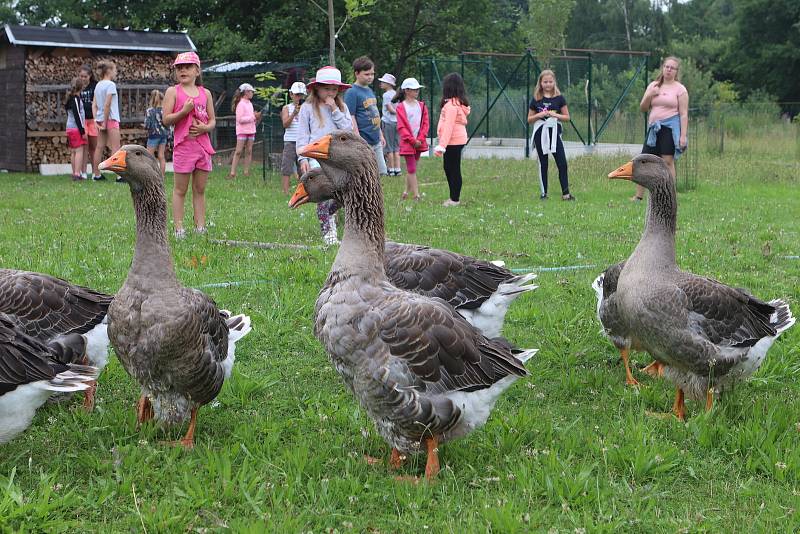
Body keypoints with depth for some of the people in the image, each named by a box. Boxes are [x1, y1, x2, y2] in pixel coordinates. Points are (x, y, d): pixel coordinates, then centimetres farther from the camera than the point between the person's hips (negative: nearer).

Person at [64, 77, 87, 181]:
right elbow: (77, 116, -16)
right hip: (76, 128, -9)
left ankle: (74, 173, 14)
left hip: (69, 128, 9)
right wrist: (82, 131, -14)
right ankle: (77, 174, -17)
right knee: (79, 151, -10)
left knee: (73, 152, 11)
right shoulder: (76, 99, -12)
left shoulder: (69, 99, 14)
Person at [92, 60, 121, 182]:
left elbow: (94, 105, 7)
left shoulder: (98, 85, 11)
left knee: (100, 147, 9)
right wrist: (105, 122, -13)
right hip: (111, 119, -7)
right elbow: (107, 105, -17)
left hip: (100, 119, 8)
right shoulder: (111, 85, -12)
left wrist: (96, 120, 3)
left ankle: (97, 175, 13)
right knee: (115, 148, -7)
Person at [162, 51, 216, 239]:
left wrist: (205, 127, -9)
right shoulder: (173, 92, 0)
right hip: (183, 145, -4)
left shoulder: (205, 93, 10)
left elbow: (213, 120, 12)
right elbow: (166, 120, -6)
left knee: (200, 190, 7)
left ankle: (200, 227, 10)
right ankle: (179, 228, 2)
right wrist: (184, 111, -19)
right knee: (180, 190, 0)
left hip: (203, 144, 4)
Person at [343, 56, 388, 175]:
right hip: (364, 142, -8)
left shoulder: (370, 90, 14)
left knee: (381, 172, 11)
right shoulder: (352, 92, -12)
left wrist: (381, 135, 21)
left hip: (376, 142, 8)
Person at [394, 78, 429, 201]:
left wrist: (420, 139, -7)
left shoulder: (421, 105, 9)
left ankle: (407, 191, 24)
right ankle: (416, 195, -9)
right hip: (408, 143, -5)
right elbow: (401, 127, -10)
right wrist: (413, 140, -15)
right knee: (411, 169, -6)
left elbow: (426, 123, 6)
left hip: (419, 143, 5)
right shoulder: (401, 107, -6)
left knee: (411, 168, 13)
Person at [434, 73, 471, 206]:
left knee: (453, 170, -4)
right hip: (458, 140, 10)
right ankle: (454, 197, 22)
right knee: (449, 168, 17)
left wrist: (442, 145, -22)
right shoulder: (460, 103, 13)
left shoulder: (451, 104, -17)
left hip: (453, 141, -10)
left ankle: (455, 199, 0)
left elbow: (448, 125, -21)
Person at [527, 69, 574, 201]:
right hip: (540, 134, 1)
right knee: (543, 164, 5)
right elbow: (529, 119, 7)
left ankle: (565, 193, -4)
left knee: (562, 163, -7)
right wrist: (539, 115, -12)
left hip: (555, 133, -1)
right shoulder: (536, 100, 3)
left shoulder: (559, 98, 2)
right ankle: (544, 193, 12)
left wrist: (556, 115, -14)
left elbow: (567, 116, 5)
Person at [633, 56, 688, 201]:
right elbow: (643, 108, 14)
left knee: (668, 161, -9)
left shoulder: (680, 89, 1)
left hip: (670, 128, -5)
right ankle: (638, 196, 6)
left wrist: (683, 135, -13)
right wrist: (649, 96, -6)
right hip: (654, 128, 5)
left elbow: (683, 114, -4)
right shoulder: (653, 86, 15)